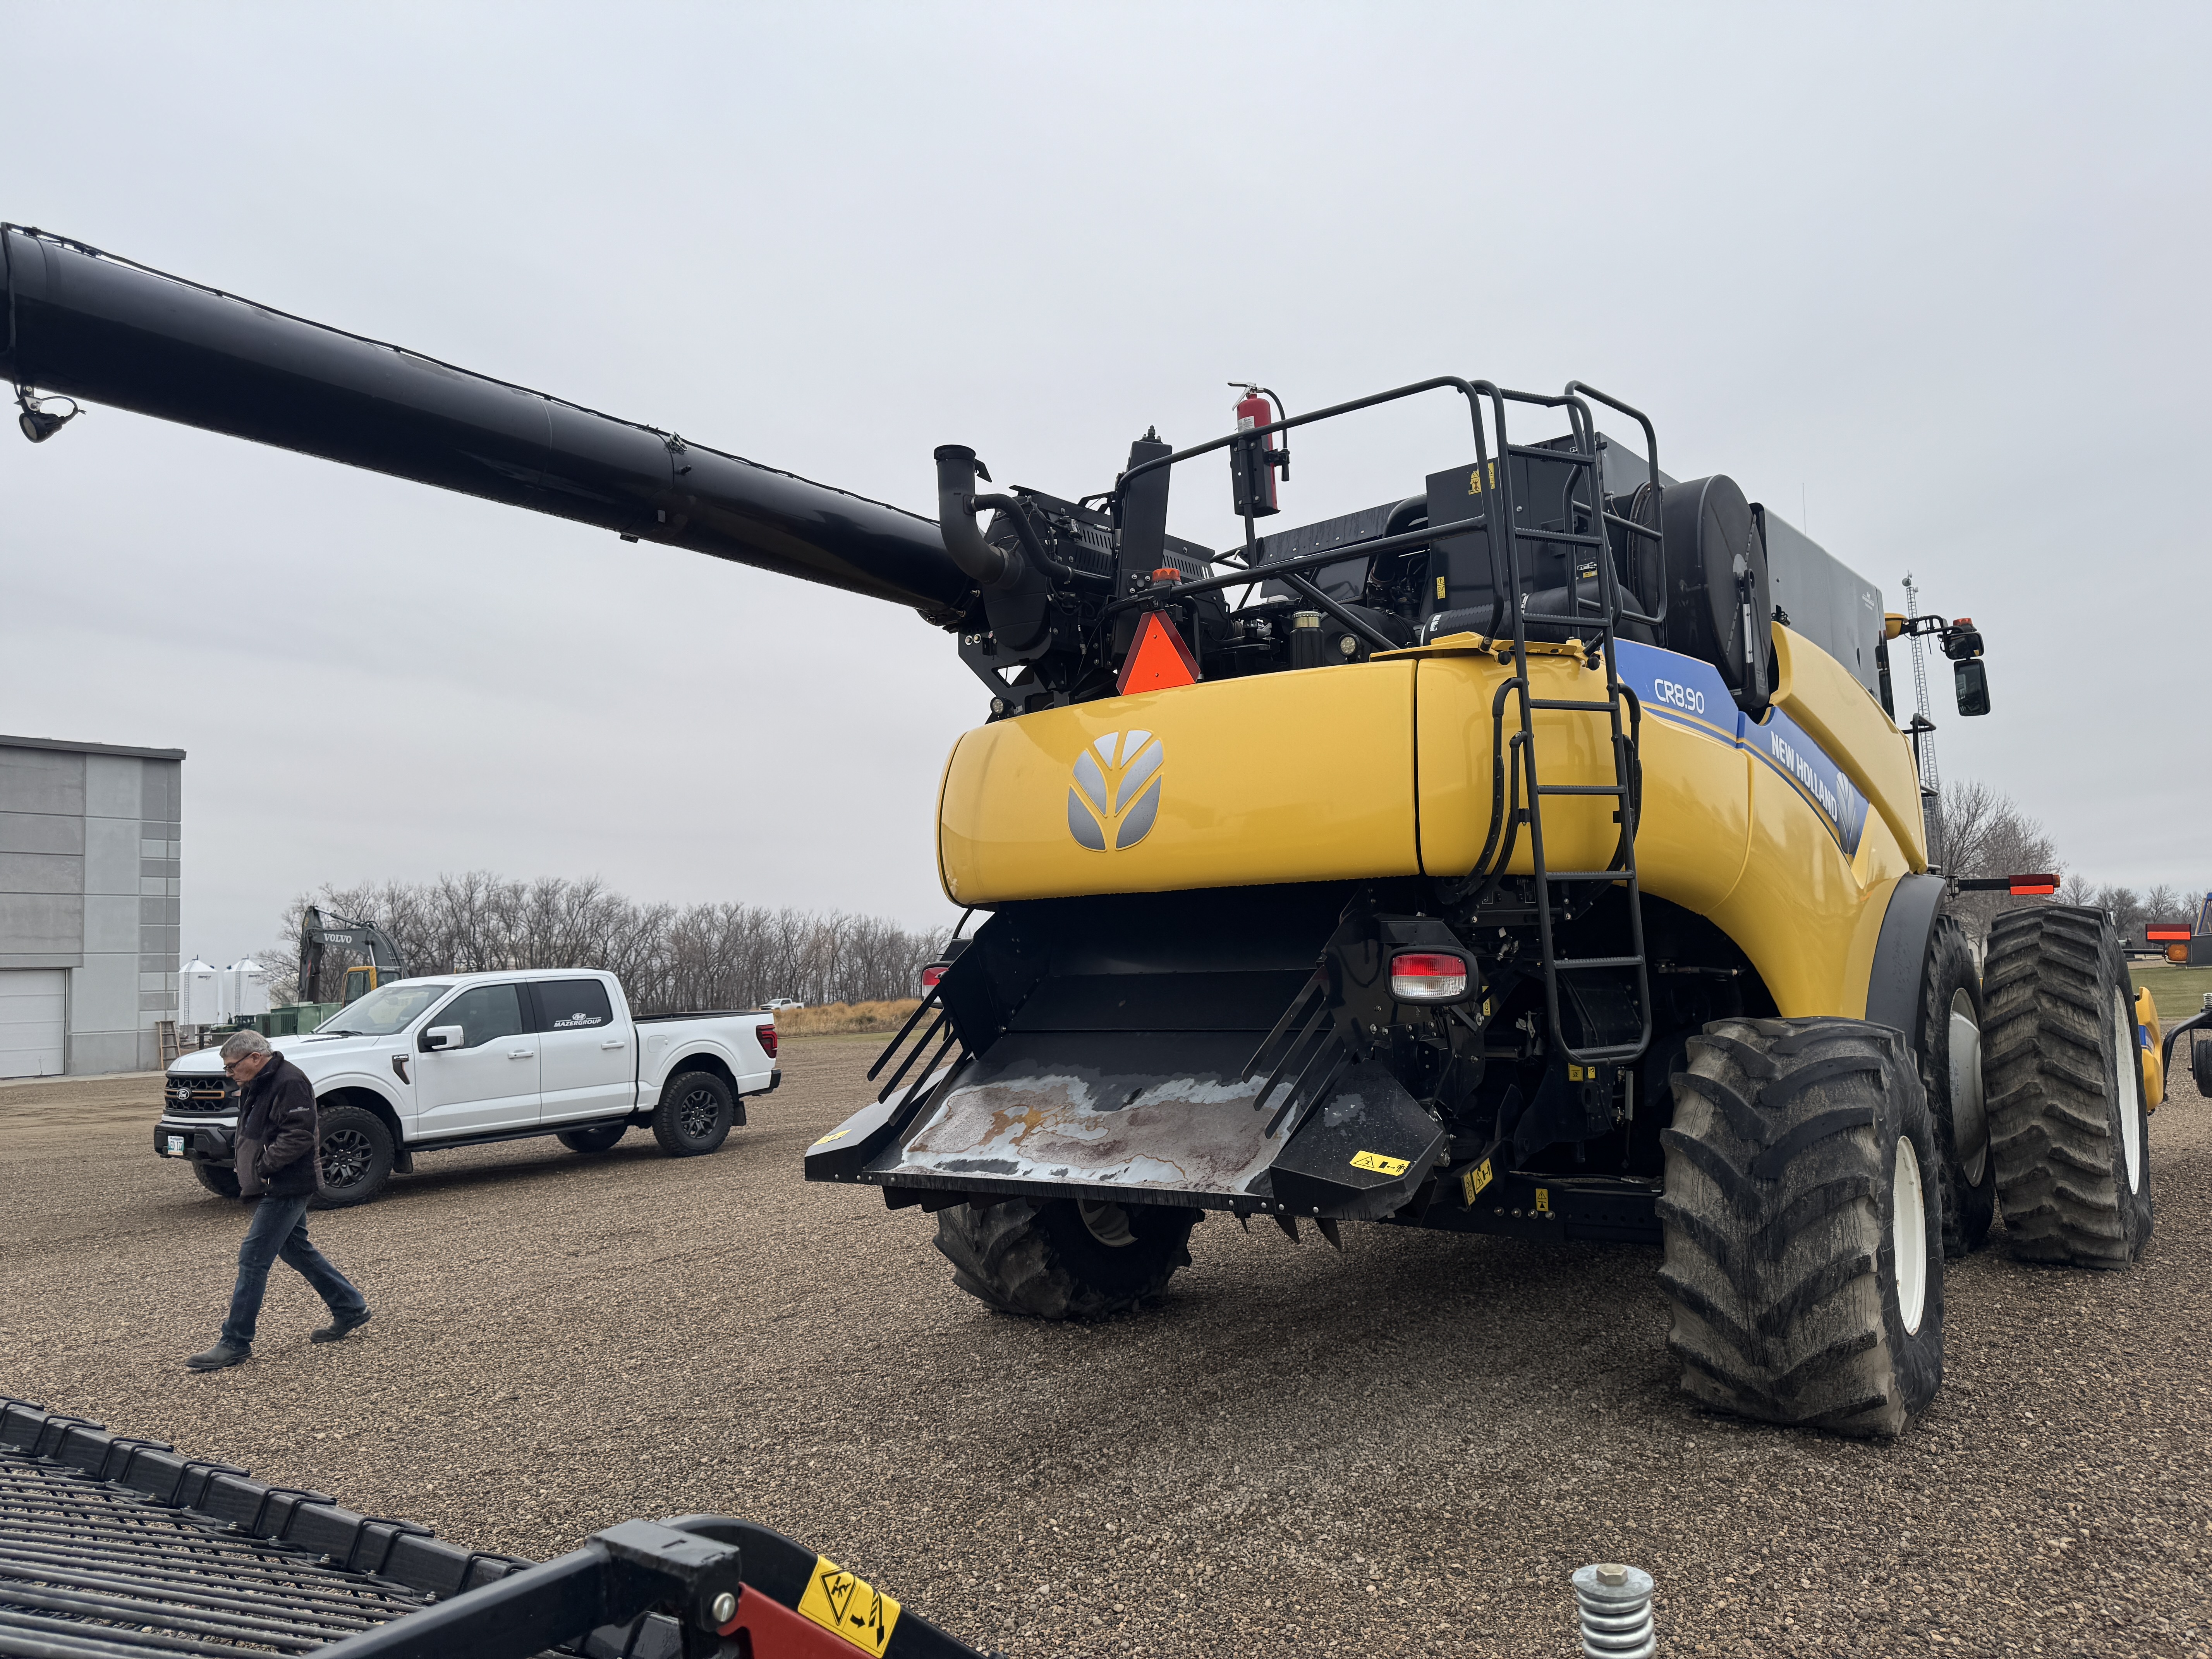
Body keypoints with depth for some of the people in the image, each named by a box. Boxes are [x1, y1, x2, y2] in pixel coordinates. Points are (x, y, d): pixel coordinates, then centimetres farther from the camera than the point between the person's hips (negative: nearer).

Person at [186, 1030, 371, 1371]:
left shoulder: (290, 1083, -18)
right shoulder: (256, 1085, 14)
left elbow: (299, 1136, -25)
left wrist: (263, 1166, -22)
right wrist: (250, 1171, 10)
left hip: (286, 1189, -11)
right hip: (274, 1187, 11)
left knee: (253, 1259, -7)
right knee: (296, 1250, 17)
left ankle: (235, 1343, 1)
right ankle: (351, 1309, 28)